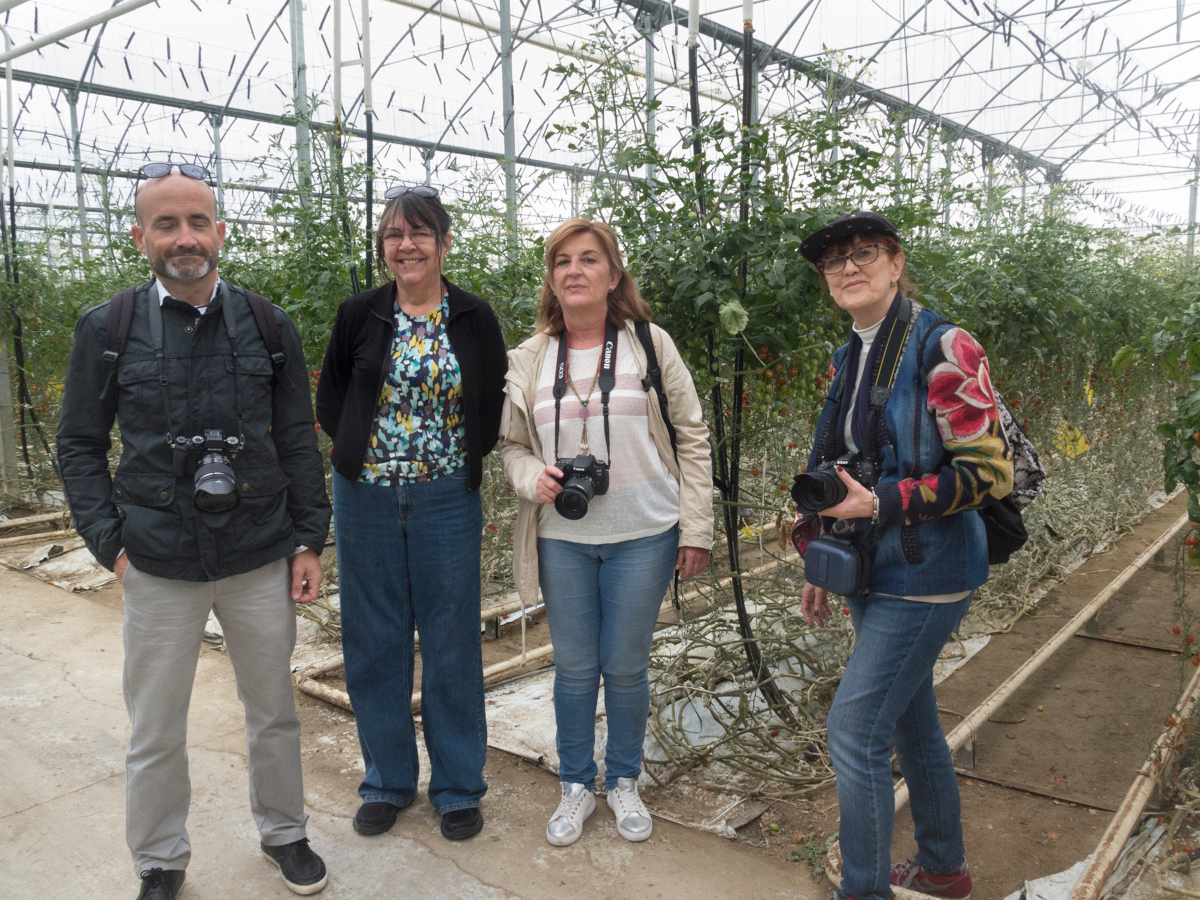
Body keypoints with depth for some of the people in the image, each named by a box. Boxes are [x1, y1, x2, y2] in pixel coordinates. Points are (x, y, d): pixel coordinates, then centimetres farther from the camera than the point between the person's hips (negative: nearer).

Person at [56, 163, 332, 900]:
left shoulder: (269, 325, 1)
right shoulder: (107, 329, -1)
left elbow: (298, 441, 4)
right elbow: (80, 445, 4)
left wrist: (310, 540, 1)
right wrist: (111, 543, -5)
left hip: (262, 561, 1)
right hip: (158, 567, 0)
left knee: (274, 713, 15)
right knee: (156, 733, 12)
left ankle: (284, 832, 38)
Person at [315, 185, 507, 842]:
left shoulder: (475, 319, 1)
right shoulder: (359, 315, 2)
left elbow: (495, 405, 8)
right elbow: (329, 401, 11)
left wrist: (464, 459, -2)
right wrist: (367, 449, 0)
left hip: (446, 500, -1)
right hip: (366, 498, 2)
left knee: (452, 642, 6)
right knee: (374, 641, 10)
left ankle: (458, 788, 23)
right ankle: (387, 781, 29)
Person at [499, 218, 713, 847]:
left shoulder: (650, 344, -1)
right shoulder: (529, 359, 5)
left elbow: (691, 438, 1)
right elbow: (512, 444, 12)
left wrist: (696, 529, -3)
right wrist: (534, 478, -11)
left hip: (642, 536, -1)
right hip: (562, 538, 2)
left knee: (625, 666, 8)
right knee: (573, 666, 11)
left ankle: (624, 781, 32)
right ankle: (576, 785, 31)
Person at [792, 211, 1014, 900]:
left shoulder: (943, 348, -14)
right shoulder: (849, 360, 10)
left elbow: (989, 472, -16)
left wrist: (881, 503, -22)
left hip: (925, 572, -8)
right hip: (870, 569, 8)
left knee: (854, 731, -6)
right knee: (912, 720, 19)